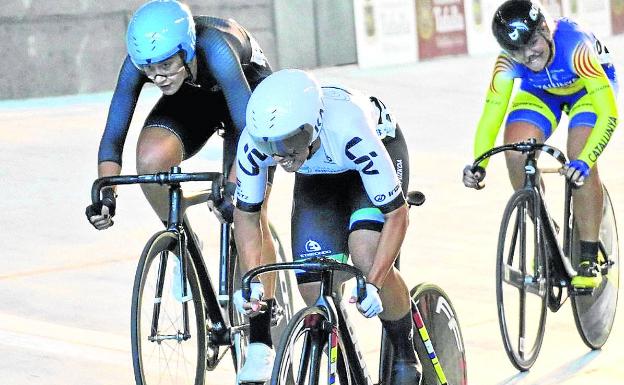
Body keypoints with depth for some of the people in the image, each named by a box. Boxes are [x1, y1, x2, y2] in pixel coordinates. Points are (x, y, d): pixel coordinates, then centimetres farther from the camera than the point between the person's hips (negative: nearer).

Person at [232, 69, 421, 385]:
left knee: (366, 256, -28)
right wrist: (252, 281, -27)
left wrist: (373, 284, -43)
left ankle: (406, 358, -4)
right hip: (318, 176, 4)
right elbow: (246, 213, -16)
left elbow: (396, 214, -35)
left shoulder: (348, 130, -44)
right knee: (312, 286, -11)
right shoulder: (254, 141, -34)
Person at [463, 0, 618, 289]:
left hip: (589, 86, -3)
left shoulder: (574, 46, -41)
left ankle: (589, 258, -10)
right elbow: (490, 118, -24)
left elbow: (609, 113, -44)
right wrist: (478, 165, -40)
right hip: (540, 92, 3)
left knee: (579, 165, -25)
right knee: (515, 151, -22)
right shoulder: (507, 62, -30)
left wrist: (584, 160, -56)